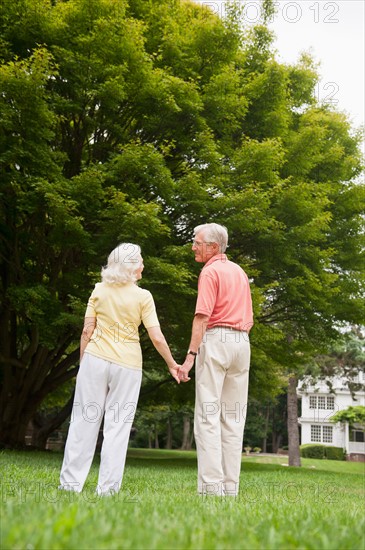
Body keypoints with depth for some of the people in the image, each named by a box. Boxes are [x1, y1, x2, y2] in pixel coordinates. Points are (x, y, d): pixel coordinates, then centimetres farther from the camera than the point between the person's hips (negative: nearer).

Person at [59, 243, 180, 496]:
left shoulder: (99, 290, 3)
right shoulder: (143, 296, -3)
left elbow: (87, 330, 1)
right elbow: (156, 337, -5)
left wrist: (83, 361, 10)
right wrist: (172, 364, 7)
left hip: (96, 358, 2)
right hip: (128, 364, -1)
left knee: (85, 420, 7)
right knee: (118, 426, 5)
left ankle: (71, 483, 10)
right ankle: (107, 488, 7)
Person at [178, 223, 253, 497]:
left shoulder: (210, 271, -5)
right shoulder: (240, 271, 19)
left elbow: (202, 317, -16)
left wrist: (190, 356, -19)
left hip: (215, 339, -8)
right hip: (242, 341, 8)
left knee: (208, 415, -6)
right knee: (233, 417, 8)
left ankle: (211, 486, -10)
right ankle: (230, 488, 9)